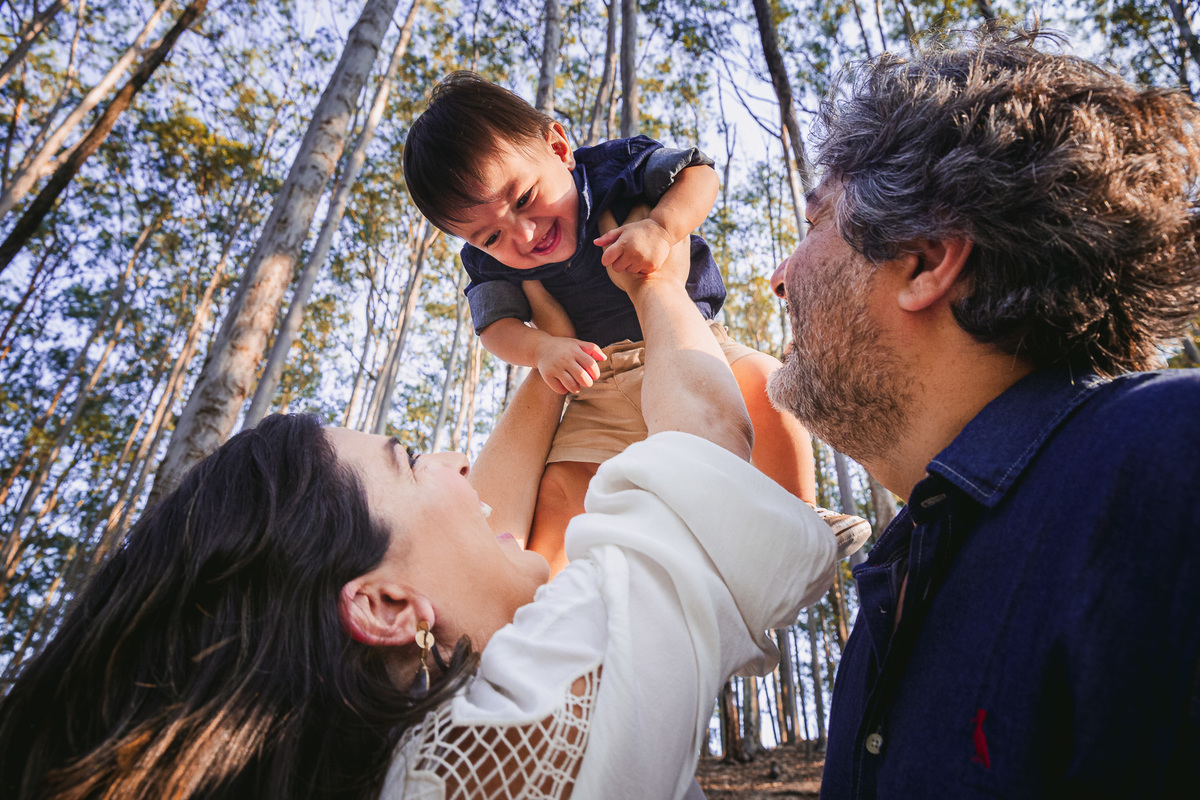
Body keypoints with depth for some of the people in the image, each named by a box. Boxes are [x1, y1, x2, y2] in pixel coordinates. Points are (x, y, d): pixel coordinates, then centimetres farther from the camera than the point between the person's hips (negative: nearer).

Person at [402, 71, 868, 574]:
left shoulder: (615, 164, -6)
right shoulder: (490, 261, -2)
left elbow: (699, 176, -9)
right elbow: (496, 325, -8)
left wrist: (661, 227, -29)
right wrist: (543, 349, -30)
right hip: (599, 391, 1)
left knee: (767, 383, -26)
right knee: (559, 491, -20)